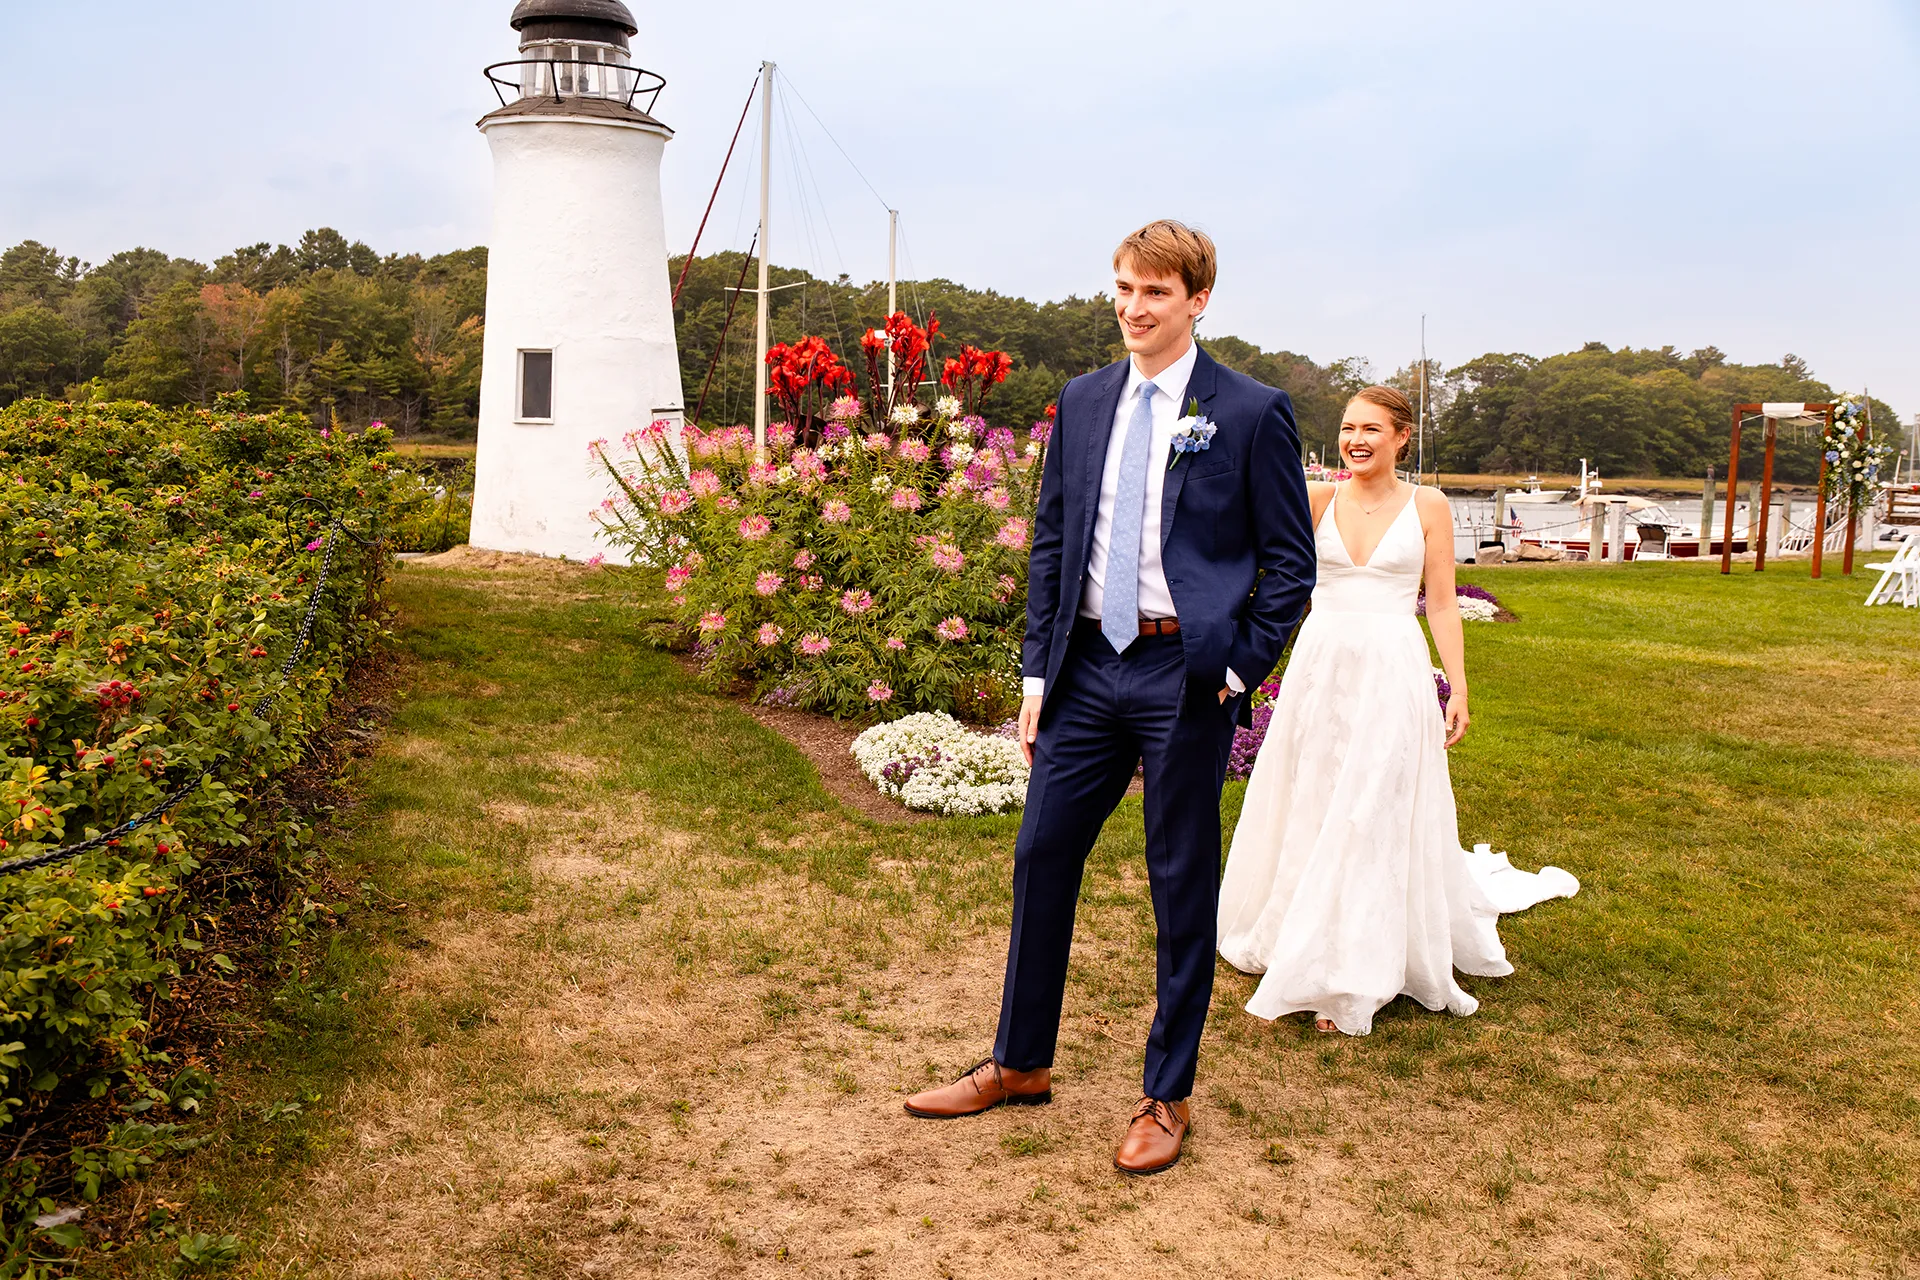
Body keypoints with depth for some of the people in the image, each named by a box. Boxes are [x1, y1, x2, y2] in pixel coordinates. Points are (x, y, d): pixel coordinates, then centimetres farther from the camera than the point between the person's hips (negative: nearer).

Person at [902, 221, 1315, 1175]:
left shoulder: (1250, 412, -4)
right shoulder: (1083, 402, 10)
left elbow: (1291, 561, -1)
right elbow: (1050, 543, 12)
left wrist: (1239, 672, -9)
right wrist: (1037, 674, 7)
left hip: (1185, 674, -5)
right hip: (1088, 663, 5)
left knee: (1182, 885, 6)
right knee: (1041, 856, 10)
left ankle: (1166, 1097, 21)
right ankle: (1019, 1064, 29)